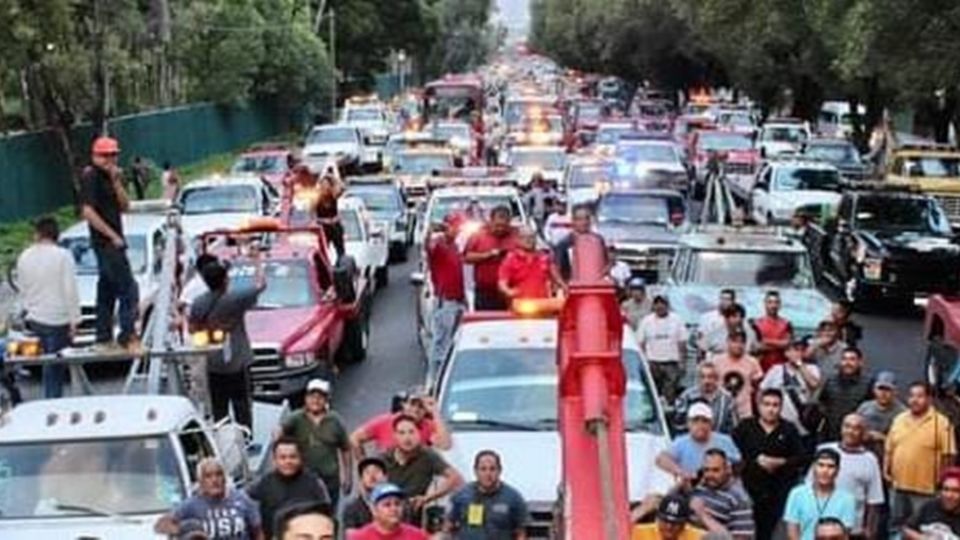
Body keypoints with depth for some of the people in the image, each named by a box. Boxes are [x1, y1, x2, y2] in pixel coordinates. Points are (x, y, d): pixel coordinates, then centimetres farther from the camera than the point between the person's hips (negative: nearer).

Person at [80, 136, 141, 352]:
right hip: (106, 242, -9)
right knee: (129, 289, -12)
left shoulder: (109, 177, 15)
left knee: (107, 290, 13)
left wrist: (116, 182, -5)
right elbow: (88, 212, -18)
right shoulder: (91, 177, -11)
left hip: (112, 241, 9)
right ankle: (128, 336, -10)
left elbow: (124, 206, 9)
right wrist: (113, 235, -17)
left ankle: (104, 339, 19)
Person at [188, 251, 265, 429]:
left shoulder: (198, 303, -6)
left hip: (213, 366, 4)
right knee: (242, 408, 4)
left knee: (218, 410, 11)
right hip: (237, 363, -4)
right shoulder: (234, 298, -17)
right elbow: (260, 284, -7)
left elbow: (193, 329, 5)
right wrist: (257, 260, 3)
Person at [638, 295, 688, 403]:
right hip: (652, 362, 1)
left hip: (671, 362, -1)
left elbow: (682, 343, 4)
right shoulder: (646, 321, 4)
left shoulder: (677, 320, 2)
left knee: (670, 393, -6)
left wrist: (682, 362, -2)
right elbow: (641, 343, 5)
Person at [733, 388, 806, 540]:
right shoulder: (745, 427, 6)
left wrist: (780, 462, -12)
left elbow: (802, 457, 1)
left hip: (781, 488, 0)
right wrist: (756, 459, -7)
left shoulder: (789, 430, 7)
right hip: (752, 486, 0)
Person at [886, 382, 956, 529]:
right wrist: (886, 469, 7)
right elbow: (889, 449, 16)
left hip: (925, 489, -5)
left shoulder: (941, 423, -8)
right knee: (896, 526, 15)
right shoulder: (899, 420, 9)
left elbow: (948, 455, -9)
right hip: (898, 486, 6)